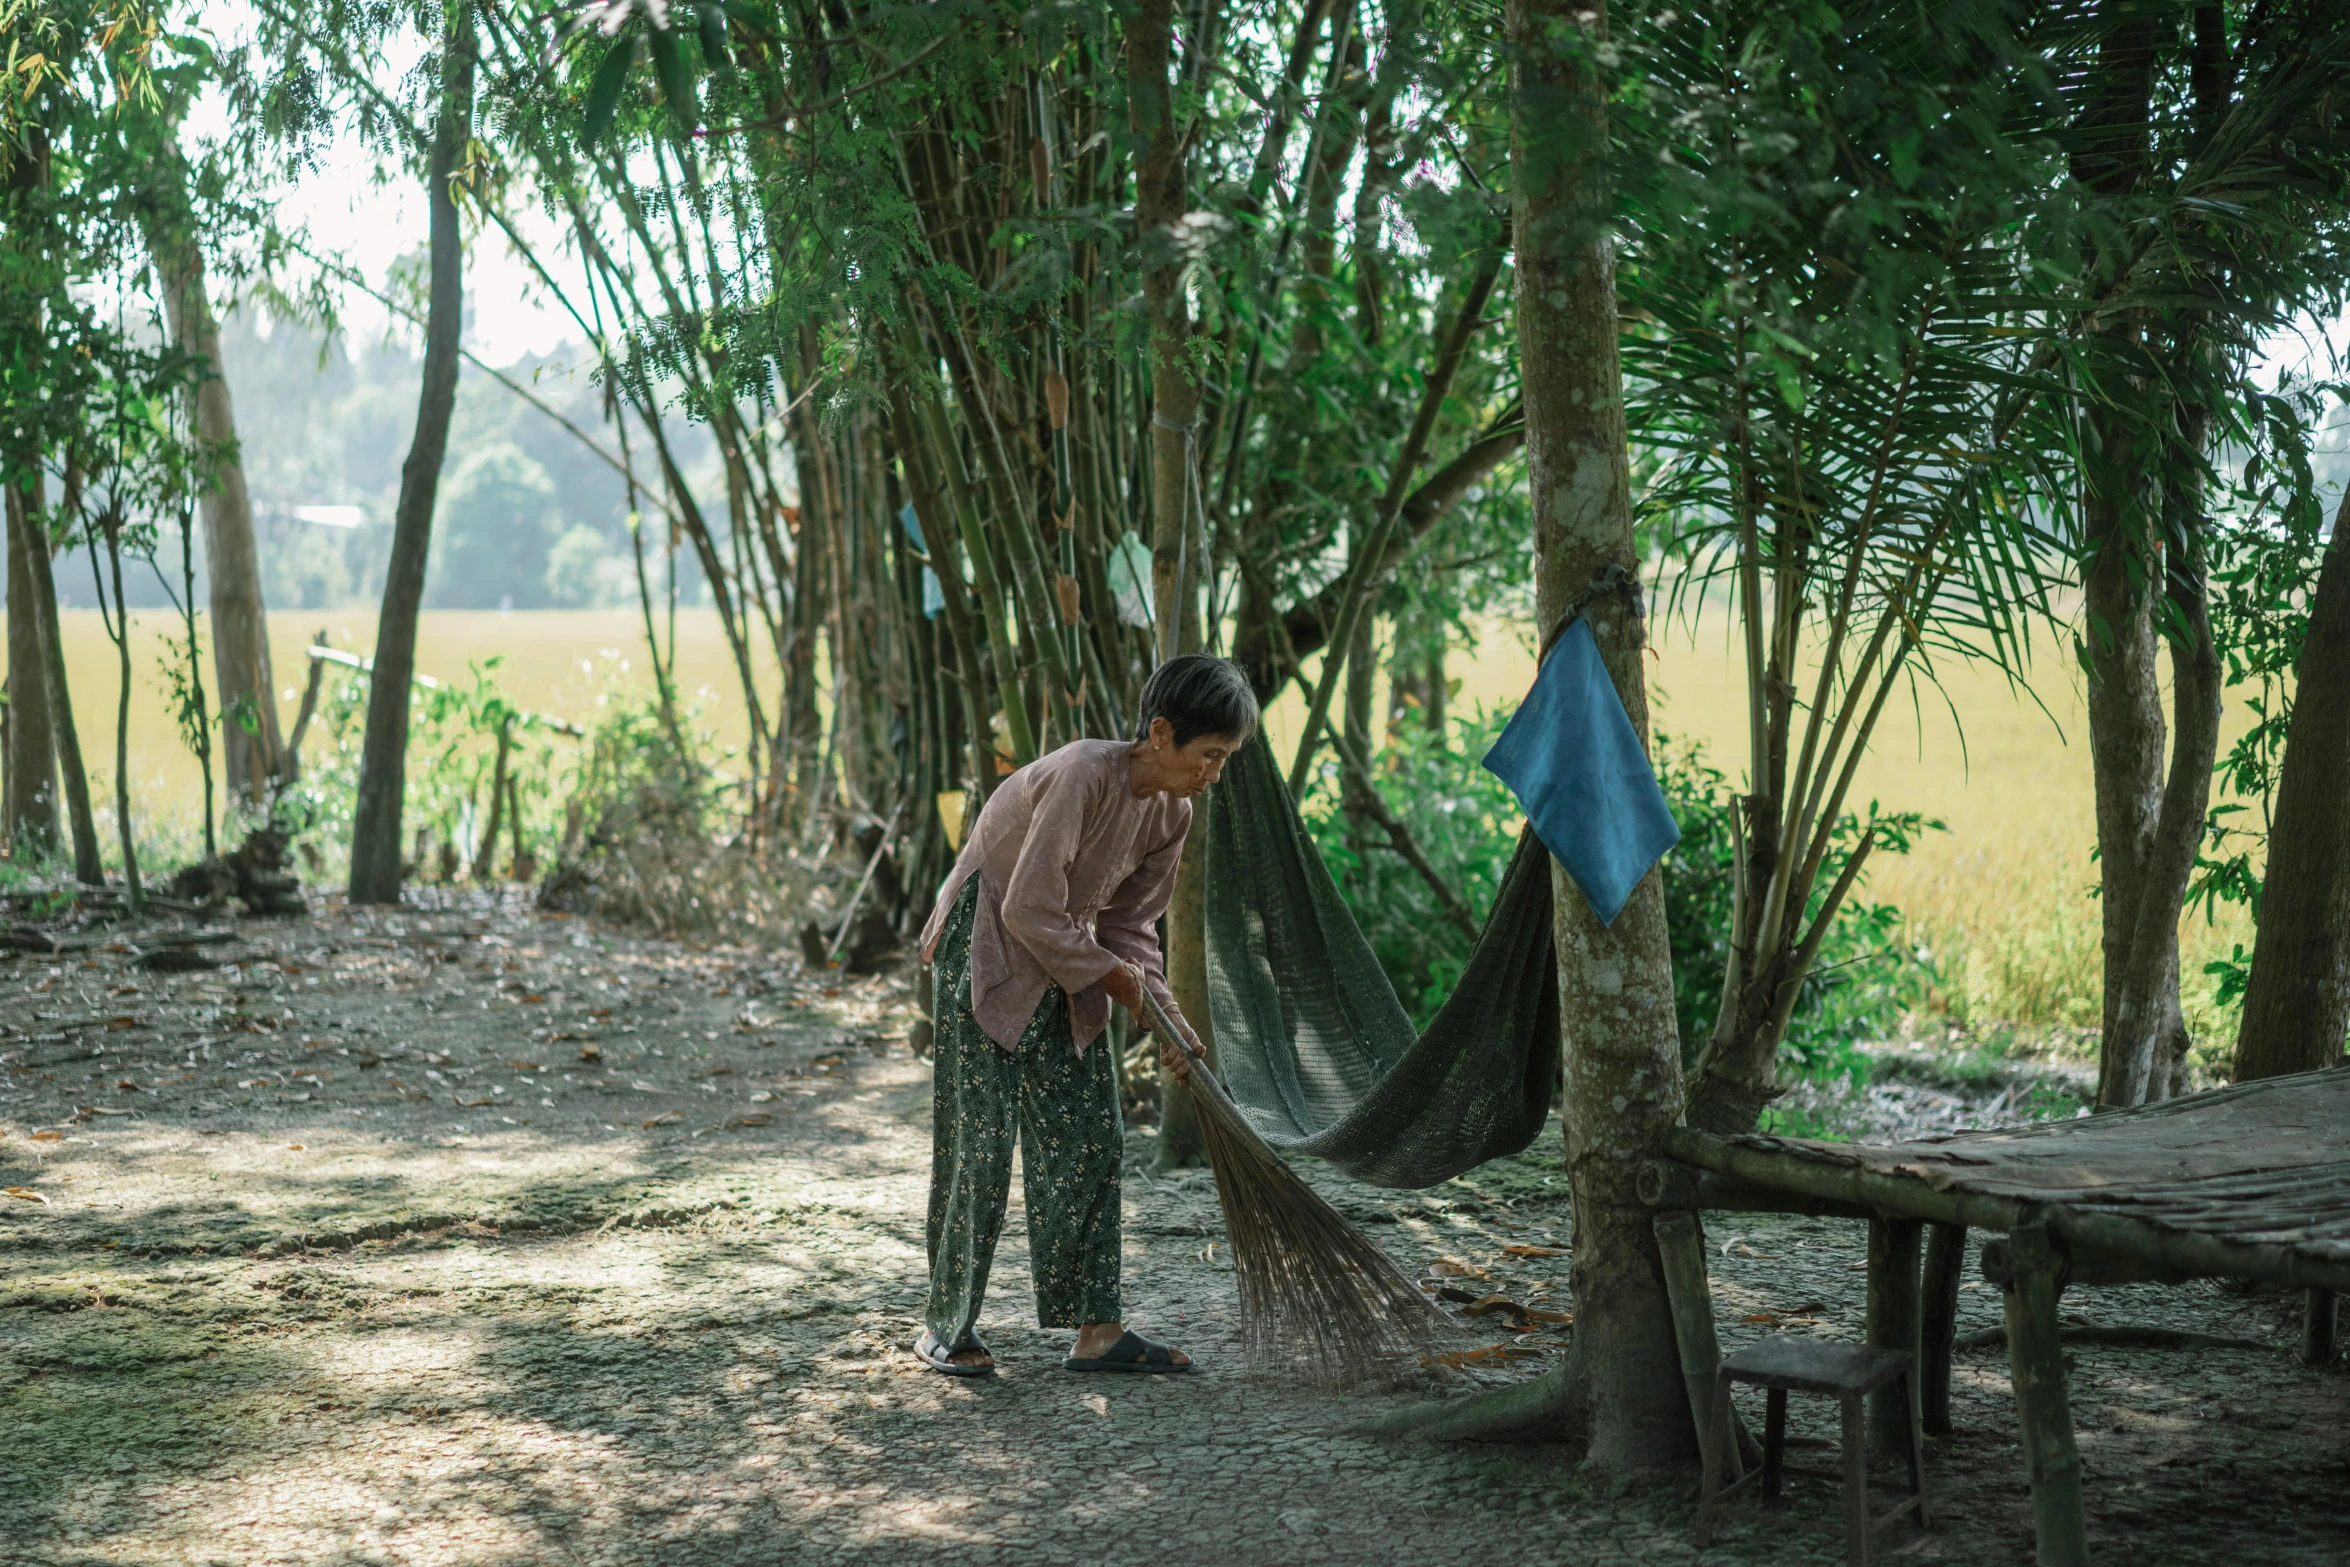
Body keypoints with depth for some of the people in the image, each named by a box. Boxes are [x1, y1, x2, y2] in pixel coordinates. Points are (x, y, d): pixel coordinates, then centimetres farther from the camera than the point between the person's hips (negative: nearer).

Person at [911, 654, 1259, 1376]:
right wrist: (1107, 973, -14)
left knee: (1092, 1139, 3)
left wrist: (1165, 1019, -5)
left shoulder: (1171, 814, -3)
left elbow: (1129, 926, 6)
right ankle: (945, 1327, 8)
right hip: (986, 949, -8)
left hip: (1065, 961, 8)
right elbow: (1029, 910, -27)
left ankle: (1096, 1330, 8)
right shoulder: (1084, 773, -28)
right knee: (981, 1139, -6)